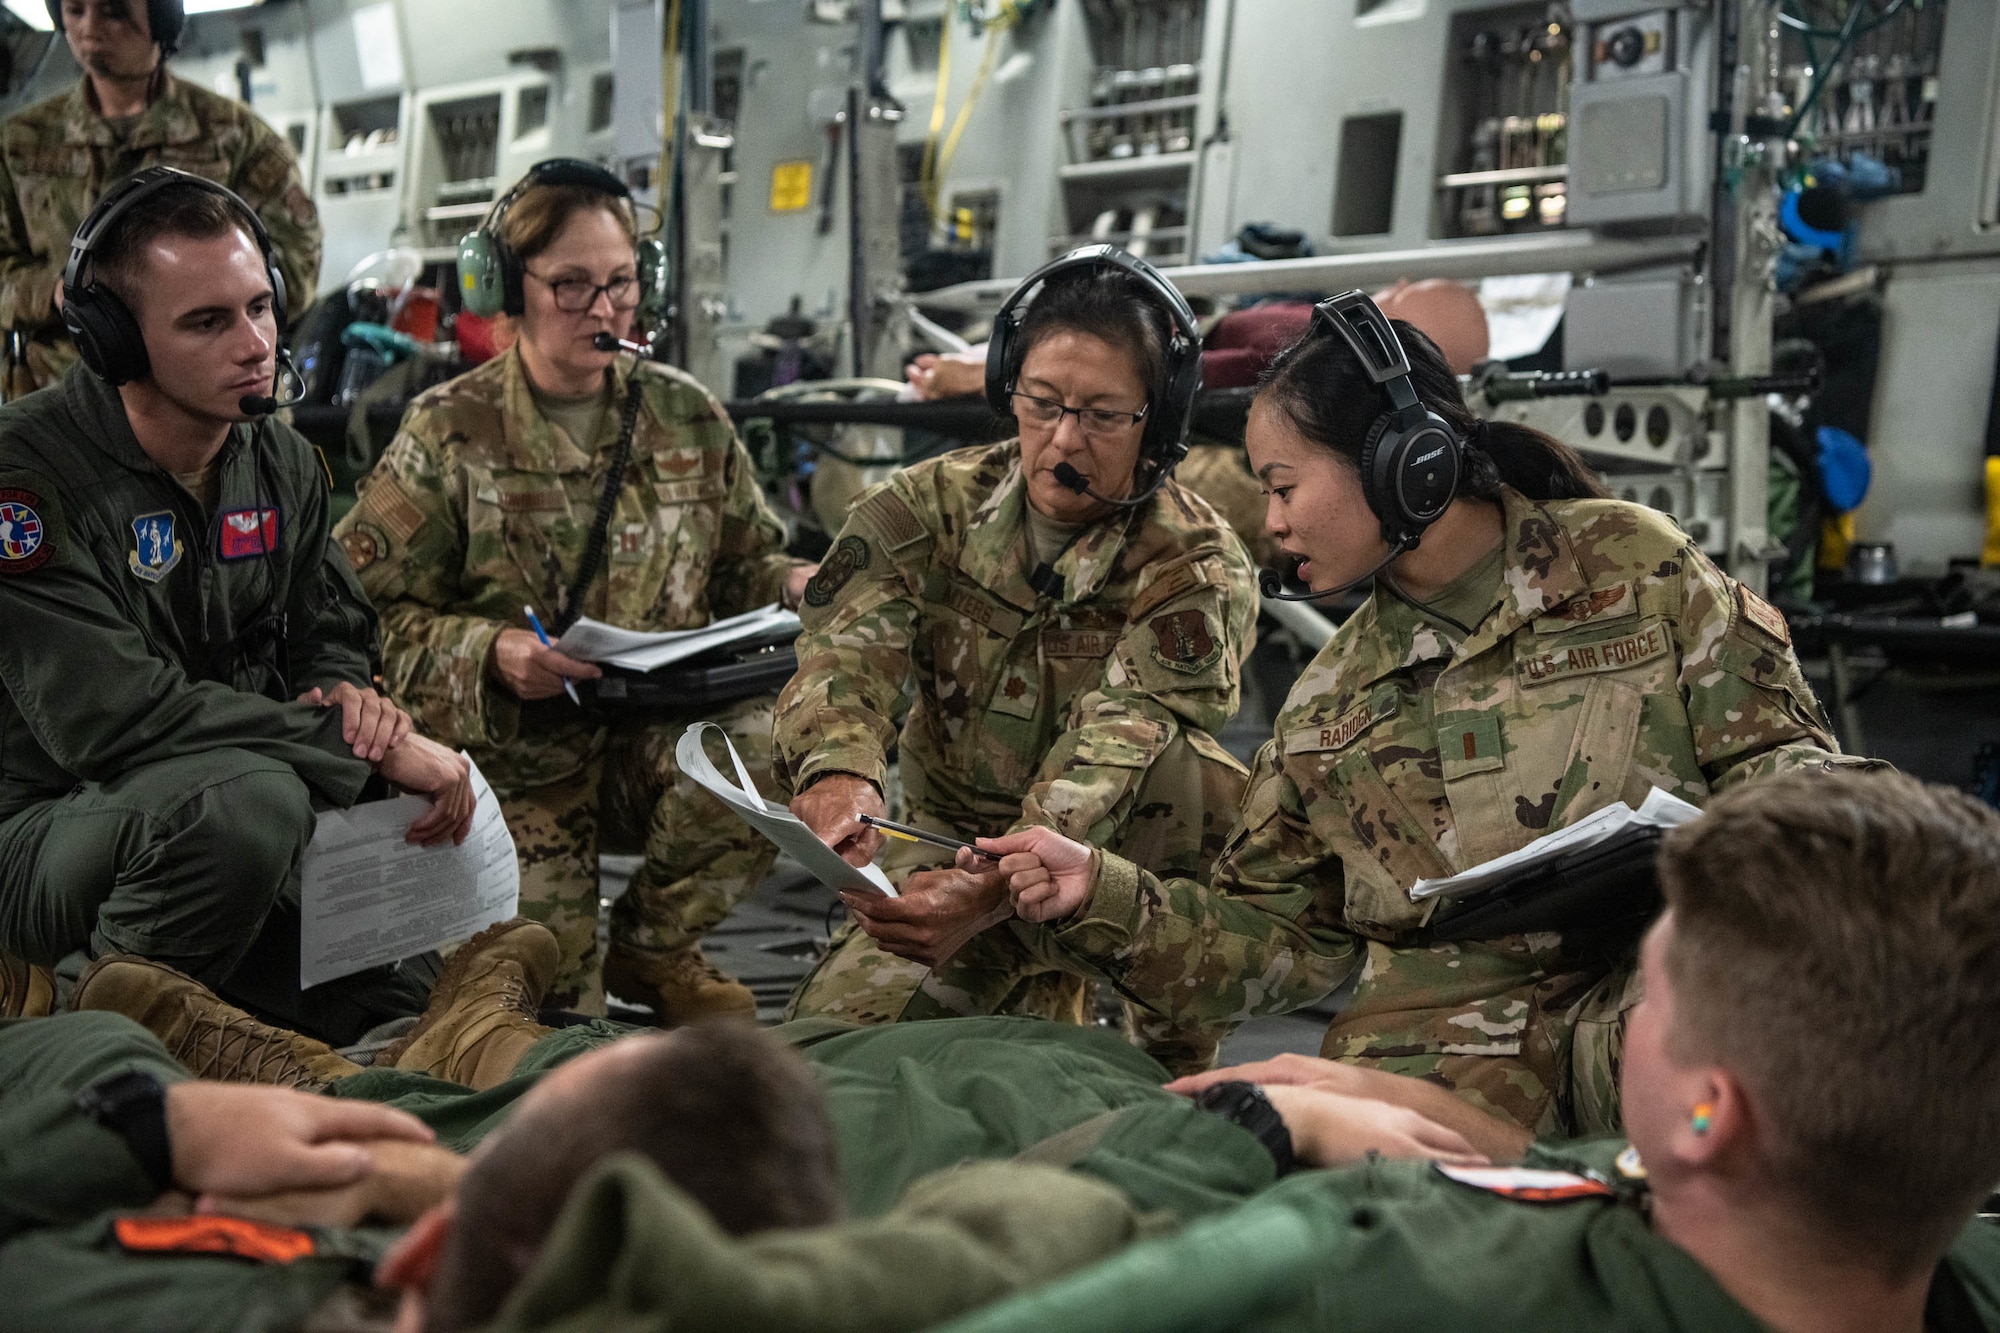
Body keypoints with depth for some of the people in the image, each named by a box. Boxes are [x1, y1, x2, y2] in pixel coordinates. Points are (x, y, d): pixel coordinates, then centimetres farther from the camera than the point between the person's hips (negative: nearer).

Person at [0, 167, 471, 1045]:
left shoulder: (282, 462, 6)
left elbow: (330, 633, 17)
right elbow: (108, 713, -28)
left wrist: (351, 693, -11)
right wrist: (367, 750, -28)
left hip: (240, 841, 7)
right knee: (249, 799, -38)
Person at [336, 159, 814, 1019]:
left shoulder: (687, 417, 7)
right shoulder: (450, 432, -4)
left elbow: (746, 566, 14)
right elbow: (368, 613, -6)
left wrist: (799, 587, -10)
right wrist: (485, 652, -24)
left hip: (659, 735, 3)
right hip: (515, 753, -2)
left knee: (772, 747, -31)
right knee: (550, 1005, -12)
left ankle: (652, 943, -2)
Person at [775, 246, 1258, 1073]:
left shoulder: (1197, 565, -17)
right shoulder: (930, 506, -6)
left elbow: (1117, 746, -31)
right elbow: (845, 649, -22)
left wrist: (995, 891, -50)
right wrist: (837, 771, -48)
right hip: (949, 838, 3)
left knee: (1189, 771, -34)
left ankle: (1178, 1063, -14)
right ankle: (1036, 997, 11)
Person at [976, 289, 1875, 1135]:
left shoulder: (1635, 565, 7)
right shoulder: (1330, 701, 17)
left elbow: (1781, 751, 7)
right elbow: (1276, 935, 17)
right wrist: (1103, 898, 2)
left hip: (1649, 987, 0)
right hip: (1440, 1038, 1)